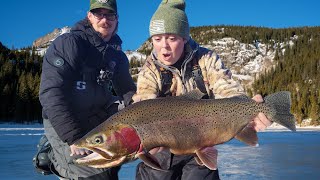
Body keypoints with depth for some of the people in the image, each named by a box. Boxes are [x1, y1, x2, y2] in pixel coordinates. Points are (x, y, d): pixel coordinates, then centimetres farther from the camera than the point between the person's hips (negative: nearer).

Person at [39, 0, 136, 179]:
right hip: (63, 126, -6)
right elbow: (51, 93, -20)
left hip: (100, 122, 7)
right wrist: (74, 139, -26)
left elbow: (129, 92, 11)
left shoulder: (117, 55, 8)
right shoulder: (68, 43, -12)